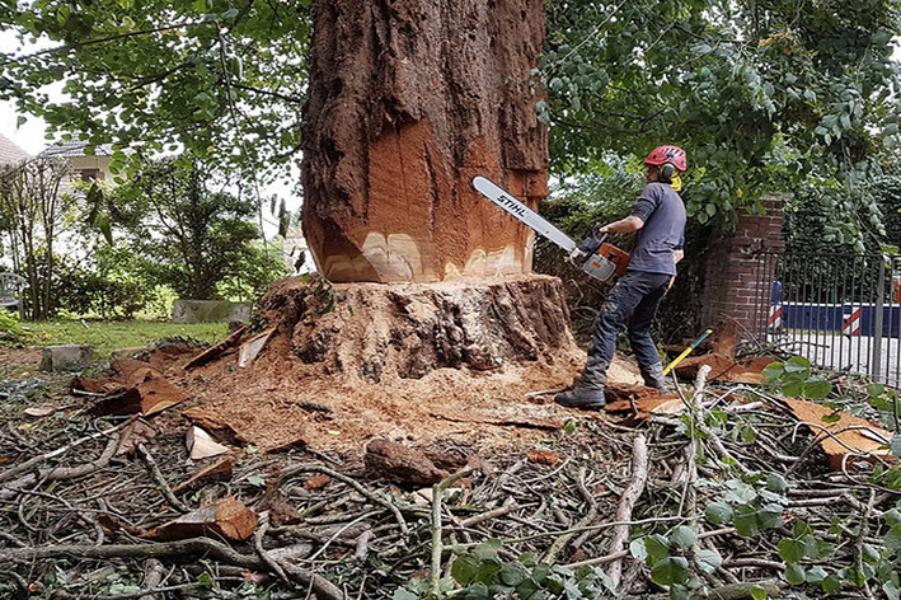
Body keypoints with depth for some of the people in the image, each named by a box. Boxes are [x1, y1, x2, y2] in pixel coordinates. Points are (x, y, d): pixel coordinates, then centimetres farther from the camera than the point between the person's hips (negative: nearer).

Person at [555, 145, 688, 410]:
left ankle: (591, 387, -25)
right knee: (639, 329, 20)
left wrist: (609, 227, 3)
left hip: (644, 269, -9)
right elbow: (679, 252, 31)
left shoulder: (655, 190, 2)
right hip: (666, 275, 10)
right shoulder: (679, 205, 29)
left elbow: (636, 222, -12)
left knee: (608, 323, -15)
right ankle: (657, 385, 17)